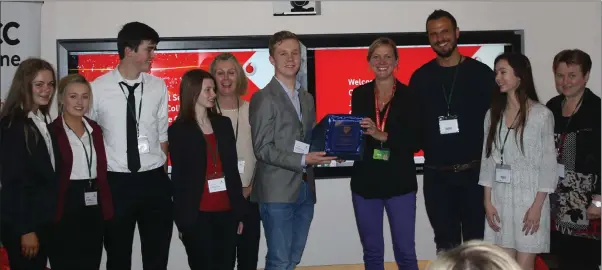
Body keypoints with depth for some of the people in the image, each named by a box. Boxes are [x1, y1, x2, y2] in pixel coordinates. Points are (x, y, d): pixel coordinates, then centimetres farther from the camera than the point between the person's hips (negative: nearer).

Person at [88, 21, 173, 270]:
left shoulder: (158, 87, 1)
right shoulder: (98, 88, -7)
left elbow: (162, 134, 7)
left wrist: (162, 175, 8)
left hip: (154, 181, 2)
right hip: (116, 182, -2)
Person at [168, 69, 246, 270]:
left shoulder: (223, 124, 10)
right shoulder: (178, 130, -2)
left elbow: (232, 169, 11)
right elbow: (179, 177, -3)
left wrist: (239, 212, 9)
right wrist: (183, 220, -6)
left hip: (226, 211, 4)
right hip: (198, 215, -4)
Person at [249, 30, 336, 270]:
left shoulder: (307, 98, 17)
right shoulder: (264, 98, -6)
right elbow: (262, 149, -12)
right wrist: (303, 160, -20)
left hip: (305, 191, 7)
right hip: (278, 192, -7)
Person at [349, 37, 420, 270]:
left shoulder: (408, 95, -3)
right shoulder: (359, 94, 6)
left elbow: (415, 141, -8)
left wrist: (383, 136, -20)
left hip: (400, 182, -2)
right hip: (365, 182, 3)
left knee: (405, 251, 4)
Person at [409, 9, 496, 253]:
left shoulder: (481, 73, -1)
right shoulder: (420, 77, 5)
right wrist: (419, 145, -13)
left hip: (475, 171, -1)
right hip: (436, 174, 2)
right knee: (446, 244, 12)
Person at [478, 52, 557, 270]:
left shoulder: (542, 114, -6)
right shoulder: (493, 114, 8)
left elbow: (548, 163, -6)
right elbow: (488, 159, 7)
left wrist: (537, 205, -12)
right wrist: (487, 201, 1)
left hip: (529, 197, -4)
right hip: (499, 197, 4)